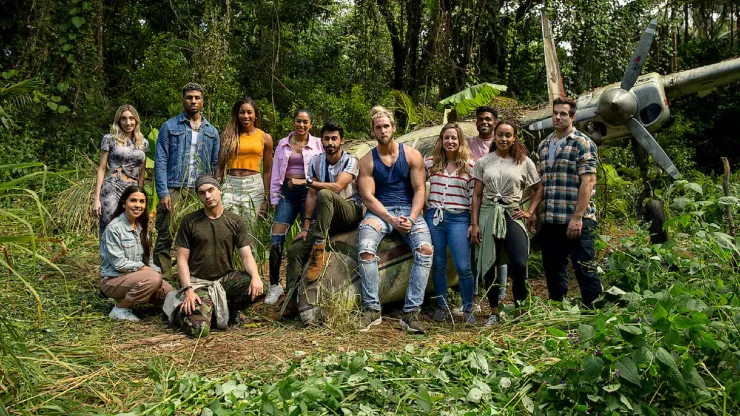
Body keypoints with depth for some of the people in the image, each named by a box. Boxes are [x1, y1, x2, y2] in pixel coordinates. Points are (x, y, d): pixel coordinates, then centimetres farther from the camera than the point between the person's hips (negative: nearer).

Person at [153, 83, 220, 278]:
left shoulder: (211, 131, 14)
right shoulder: (169, 126, 5)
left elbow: (215, 164, 13)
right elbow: (160, 161, -1)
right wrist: (163, 193, -10)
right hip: (173, 189, -3)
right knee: (165, 237, -5)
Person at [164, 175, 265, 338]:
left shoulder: (236, 222, 2)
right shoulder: (189, 221, -2)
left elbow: (246, 255, -4)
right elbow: (182, 259, -3)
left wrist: (255, 277, -25)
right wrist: (188, 289, -17)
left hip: (226, 278, 3)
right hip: (198, 282, -2)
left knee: (258, 289, -25)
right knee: (199, 329, -23)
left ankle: (228, 308, 5)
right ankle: (180, 310, 13)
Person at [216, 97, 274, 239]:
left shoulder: (265, 138, 8)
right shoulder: (228, 136, 11)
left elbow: (267, 171, 10)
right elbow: (220, 167, 13)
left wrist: (266, 199, 7)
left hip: (254, 186, -1)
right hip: (230, 185, 1)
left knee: (249, 231, 0)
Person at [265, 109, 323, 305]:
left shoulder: (317, 144, 5)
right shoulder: (283, 144, 13)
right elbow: (276, 174, 14)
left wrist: (303, 181, -10)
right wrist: (274, 198, 9)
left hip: (308, 192, -2)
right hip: (287, 192, 2)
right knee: (276, 239, -8)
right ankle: (274, 285, 4)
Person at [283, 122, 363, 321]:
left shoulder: (351, 161, -8)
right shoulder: (315, 162, 6)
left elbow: (337, 186, -23)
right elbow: (311, 196, 3)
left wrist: (308, 181, -22)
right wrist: (306, 226, -3)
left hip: (350, 211, -5)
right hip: (326, 218, 5)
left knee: (324, 194, -37)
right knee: (295, 249, -14)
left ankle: (319, 251, -33)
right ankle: (292, 301, -10)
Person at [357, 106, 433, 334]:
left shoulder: (411, 155, 5)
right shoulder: (367, 161, 4)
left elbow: (420, 190, 1)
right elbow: (368, 196, -3)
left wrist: (411, 219, -15)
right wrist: (392, 220, -16)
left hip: (409, 210, 1)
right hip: (379, 211, 0)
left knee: (426, 249, -28)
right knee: (365, 249, -31)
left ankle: (411, 313, -22)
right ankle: (371, 309, -18)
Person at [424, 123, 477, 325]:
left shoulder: (469, 166, 1)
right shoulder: (431, 163, 6)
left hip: (459, 219, -2)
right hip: (434, 217, 2)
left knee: (463, 267, -5)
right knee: (438, 265, 8)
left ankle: (468, 310, 11)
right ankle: (442, 306, 22)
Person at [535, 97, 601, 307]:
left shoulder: (583, 144, -4)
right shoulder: (543, 145, 15)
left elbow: (588, 181, -12)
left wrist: (577, 217, -19)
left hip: (576, 220, -6)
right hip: (549, 220, 6)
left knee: (584, 269, -2)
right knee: (552, 269, 13)